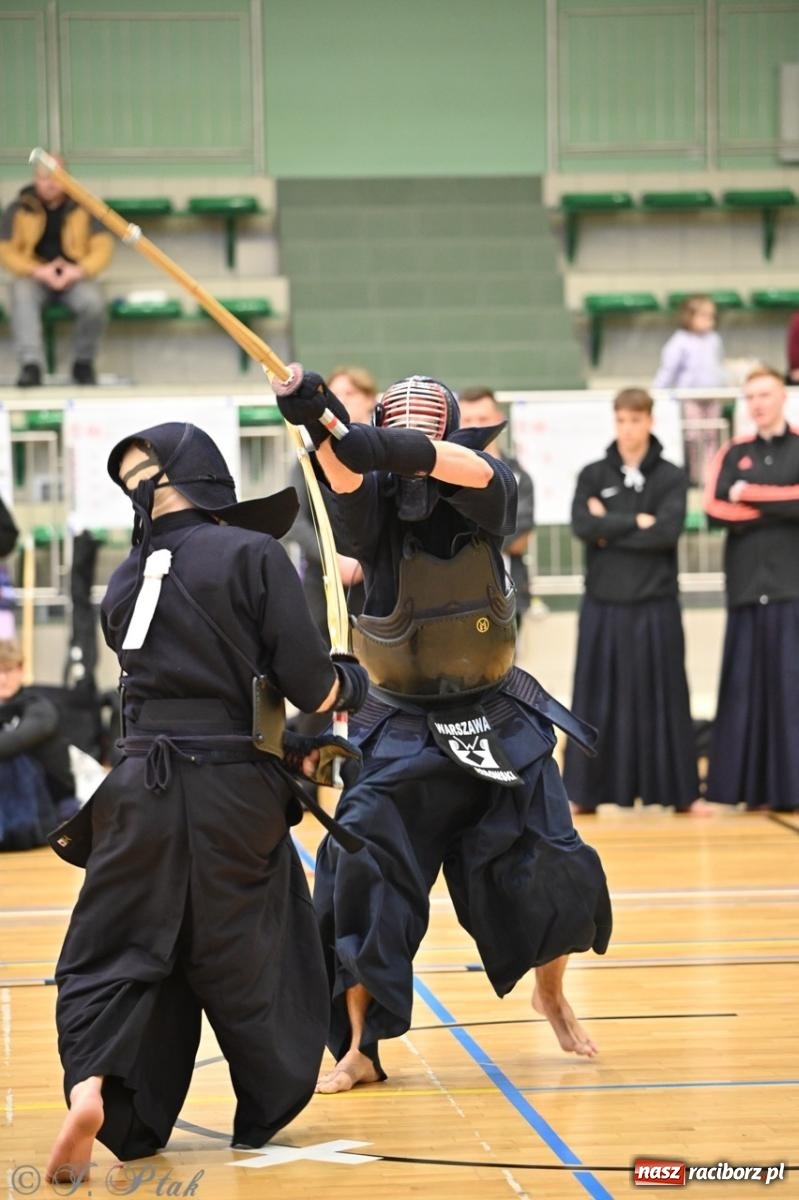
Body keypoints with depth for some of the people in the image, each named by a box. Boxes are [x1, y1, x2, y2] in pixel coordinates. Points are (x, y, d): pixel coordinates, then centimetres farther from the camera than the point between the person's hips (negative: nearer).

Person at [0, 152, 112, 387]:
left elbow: (102, 247, 1)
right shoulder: (19, 209, 3)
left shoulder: (84, 208, 5)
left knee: (93, 302, -32)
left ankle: (84, 363, -7)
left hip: (74, 278, 0)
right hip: (34, 278, 0)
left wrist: (79, 271, -18)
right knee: (21, 295, -36)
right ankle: (31, 365, -43)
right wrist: (38, 271, -17)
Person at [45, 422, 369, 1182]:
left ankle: (90, 1086, -17)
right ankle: (265, 1119, 27)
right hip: (233, 792, -2)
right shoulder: (254, 555, -6)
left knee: (108, 954, 8)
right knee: (250, 959, 14)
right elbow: (309, 684, -9)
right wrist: (352, 683, 12)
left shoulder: (124, 583, 8)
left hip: (142, 787, 2)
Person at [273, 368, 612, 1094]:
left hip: (497, 725, 1)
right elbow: (348, 481, -35)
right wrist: (319, 423, -58)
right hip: (403, 732, -1)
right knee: (362, 877, -14)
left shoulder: (488, 497, -10)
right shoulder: (376, 509, -12)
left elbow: (473, 470, -34)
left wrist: (403, 452, -55)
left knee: (550, 880, 4)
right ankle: (360, 1049, -2)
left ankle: (551, 995, 35)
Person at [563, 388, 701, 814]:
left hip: (655, 606, -1)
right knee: (598, 698, 4)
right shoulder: (593, 475, 6)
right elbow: (582, 525, -10)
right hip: (604, 605, 1)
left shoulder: (671, 477, 3)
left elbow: (668, 530, -12)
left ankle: (681, 791, 10)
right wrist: (637, 522, -11)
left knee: (662, 697, 4)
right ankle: (586, 792, 10)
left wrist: (610, 528, -10)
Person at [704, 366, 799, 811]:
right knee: (746, 686, 2)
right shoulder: (734, 453, 13)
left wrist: (751, 495, -5)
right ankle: (752, 787, 6)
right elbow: (715, 508, -2)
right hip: (746, 586, 3)